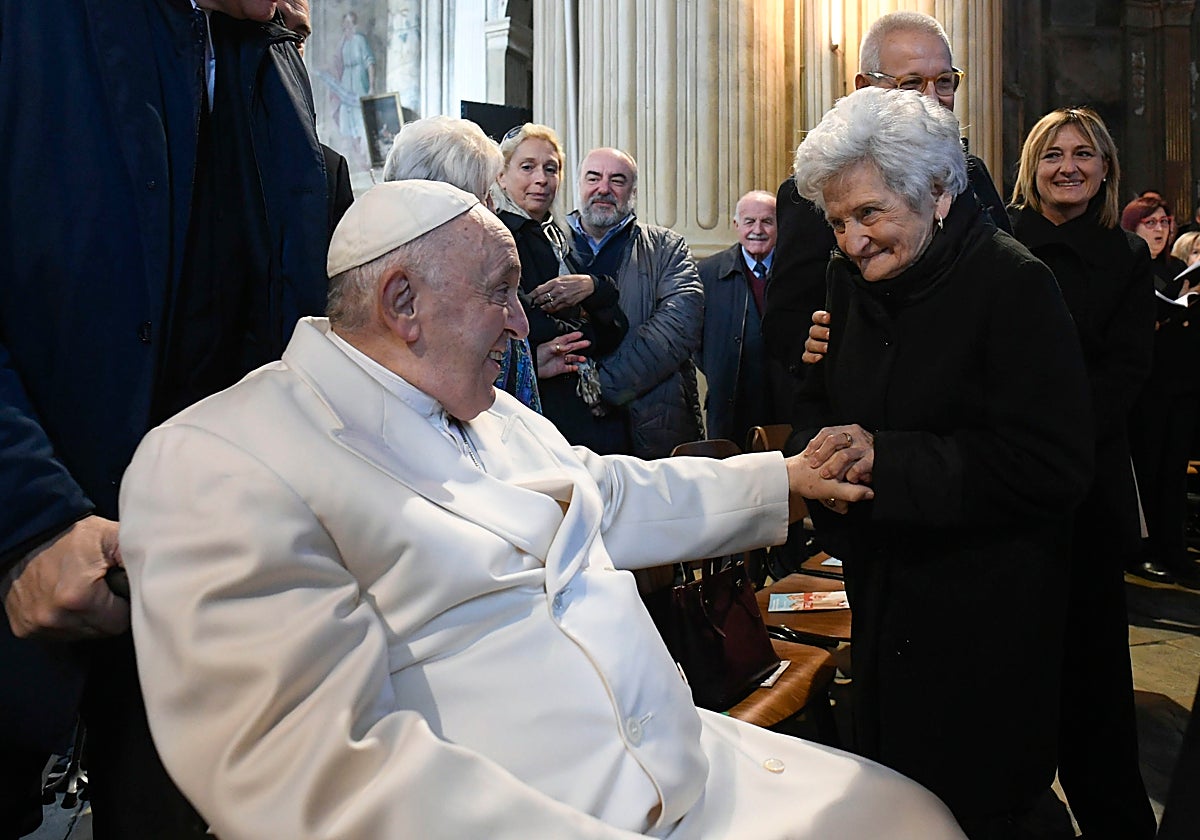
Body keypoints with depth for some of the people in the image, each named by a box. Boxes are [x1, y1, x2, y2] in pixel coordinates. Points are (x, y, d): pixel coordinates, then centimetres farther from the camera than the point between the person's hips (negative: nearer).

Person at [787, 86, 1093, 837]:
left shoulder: (1014, 285, -16)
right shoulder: (853, 281, 5)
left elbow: (1053, 465, -23)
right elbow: (817, 408, 12)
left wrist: (886, 458, -26)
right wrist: (821, 445, -12)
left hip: (986, 617, -6)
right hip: (881, 599, 7)